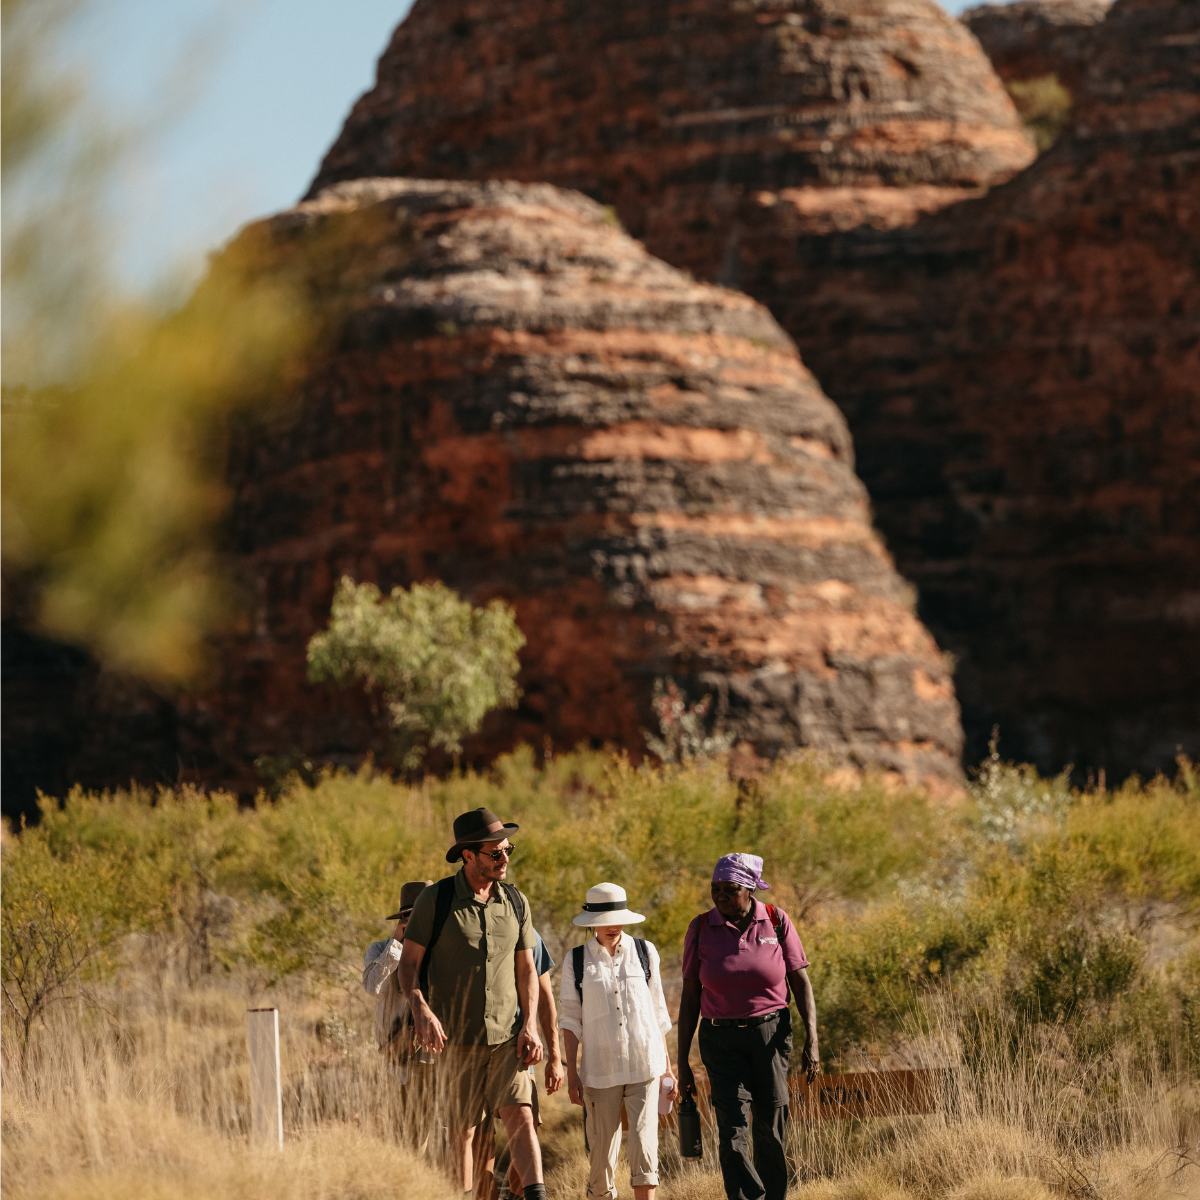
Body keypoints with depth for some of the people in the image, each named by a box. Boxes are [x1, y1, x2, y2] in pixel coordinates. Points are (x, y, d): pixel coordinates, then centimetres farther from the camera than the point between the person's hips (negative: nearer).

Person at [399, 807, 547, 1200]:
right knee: (461, 1132, 5)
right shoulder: (435, 900, -5)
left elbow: (526, 968, 11)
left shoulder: (515, 902, 7)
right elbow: (409, 962, -4)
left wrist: (529, 1025, -1)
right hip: (456, 1036, -2)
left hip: (507, 1035, 2)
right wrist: (420, 1009, -22)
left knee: (520, 1116, -14)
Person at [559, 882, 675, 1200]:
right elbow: (571, 1019, 4)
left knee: (643, 1141, -11)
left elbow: (658, 1011, 13)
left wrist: (666, 1062, 12)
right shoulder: (577, 962, 4)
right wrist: (571, 1073, -1)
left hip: (644, 1066, 0)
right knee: (602, 1149, 1)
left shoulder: (645, 953, 7)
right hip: (599, 1068, 0)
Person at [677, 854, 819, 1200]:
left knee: (770, 1131, 3)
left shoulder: (776, 921, -3)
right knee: (732, 1126, -14)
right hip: (721, 1039, 0)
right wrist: (682, 1061, 2)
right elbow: (690, 996, 3)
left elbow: (801, 983, 1)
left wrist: (811, 1041, -9)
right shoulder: (701, 928, -1)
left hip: (770, 1032, 0)